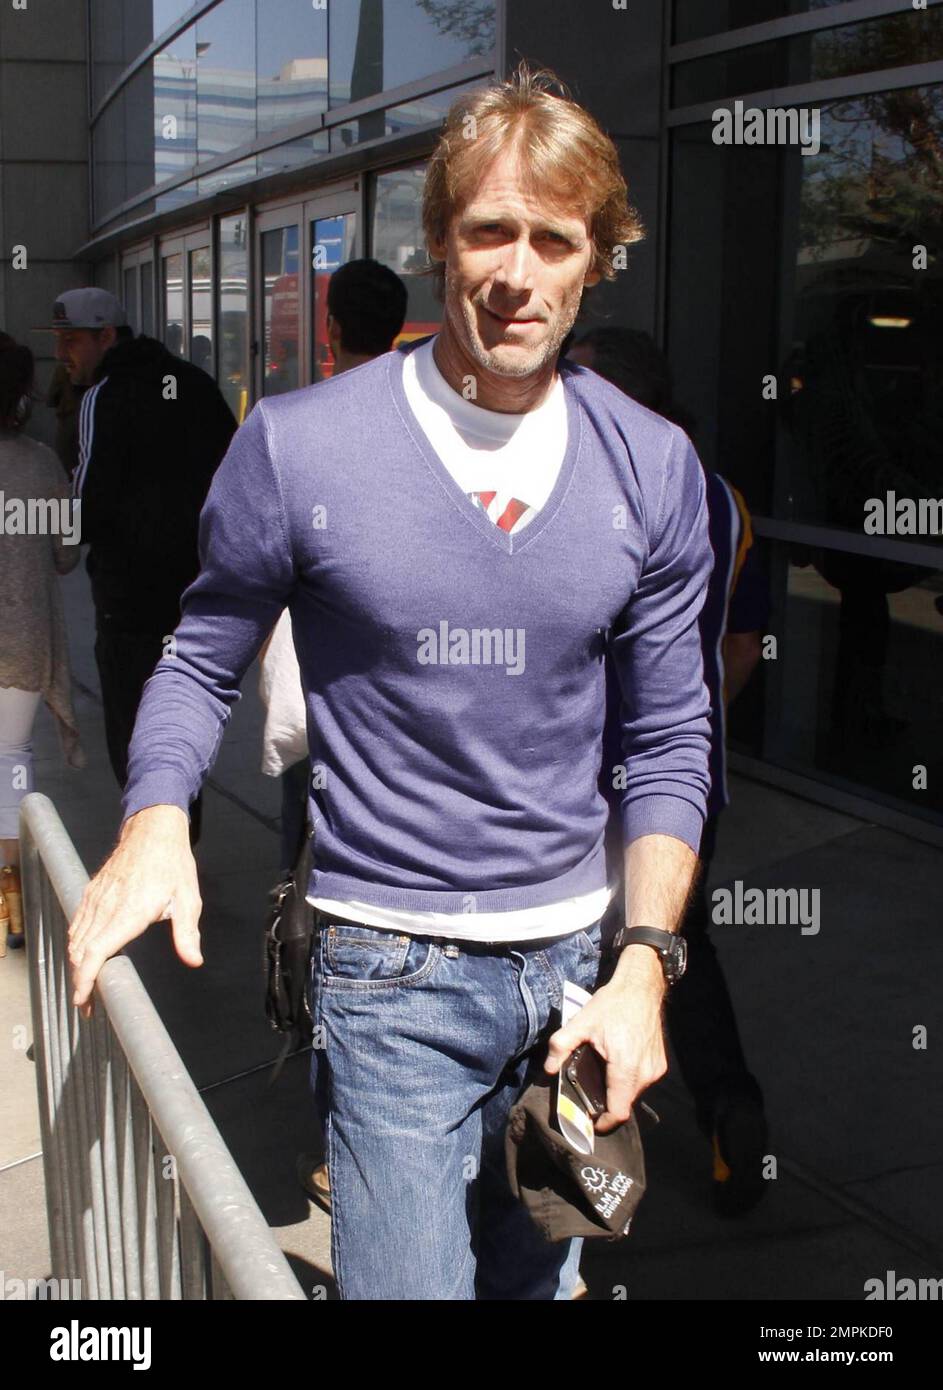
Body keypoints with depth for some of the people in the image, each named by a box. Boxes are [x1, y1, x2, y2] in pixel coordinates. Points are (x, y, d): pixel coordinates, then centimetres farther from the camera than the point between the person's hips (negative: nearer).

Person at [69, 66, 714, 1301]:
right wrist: (155, 824, -17)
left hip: (575, 954, 4)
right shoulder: (298, 445, -10)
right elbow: (203, 664, 2)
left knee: (536, 1277, 23)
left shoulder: (653, 468, -1)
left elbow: (670, 737, 3)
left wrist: (644, 967, -4)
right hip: (389, 969, -3)